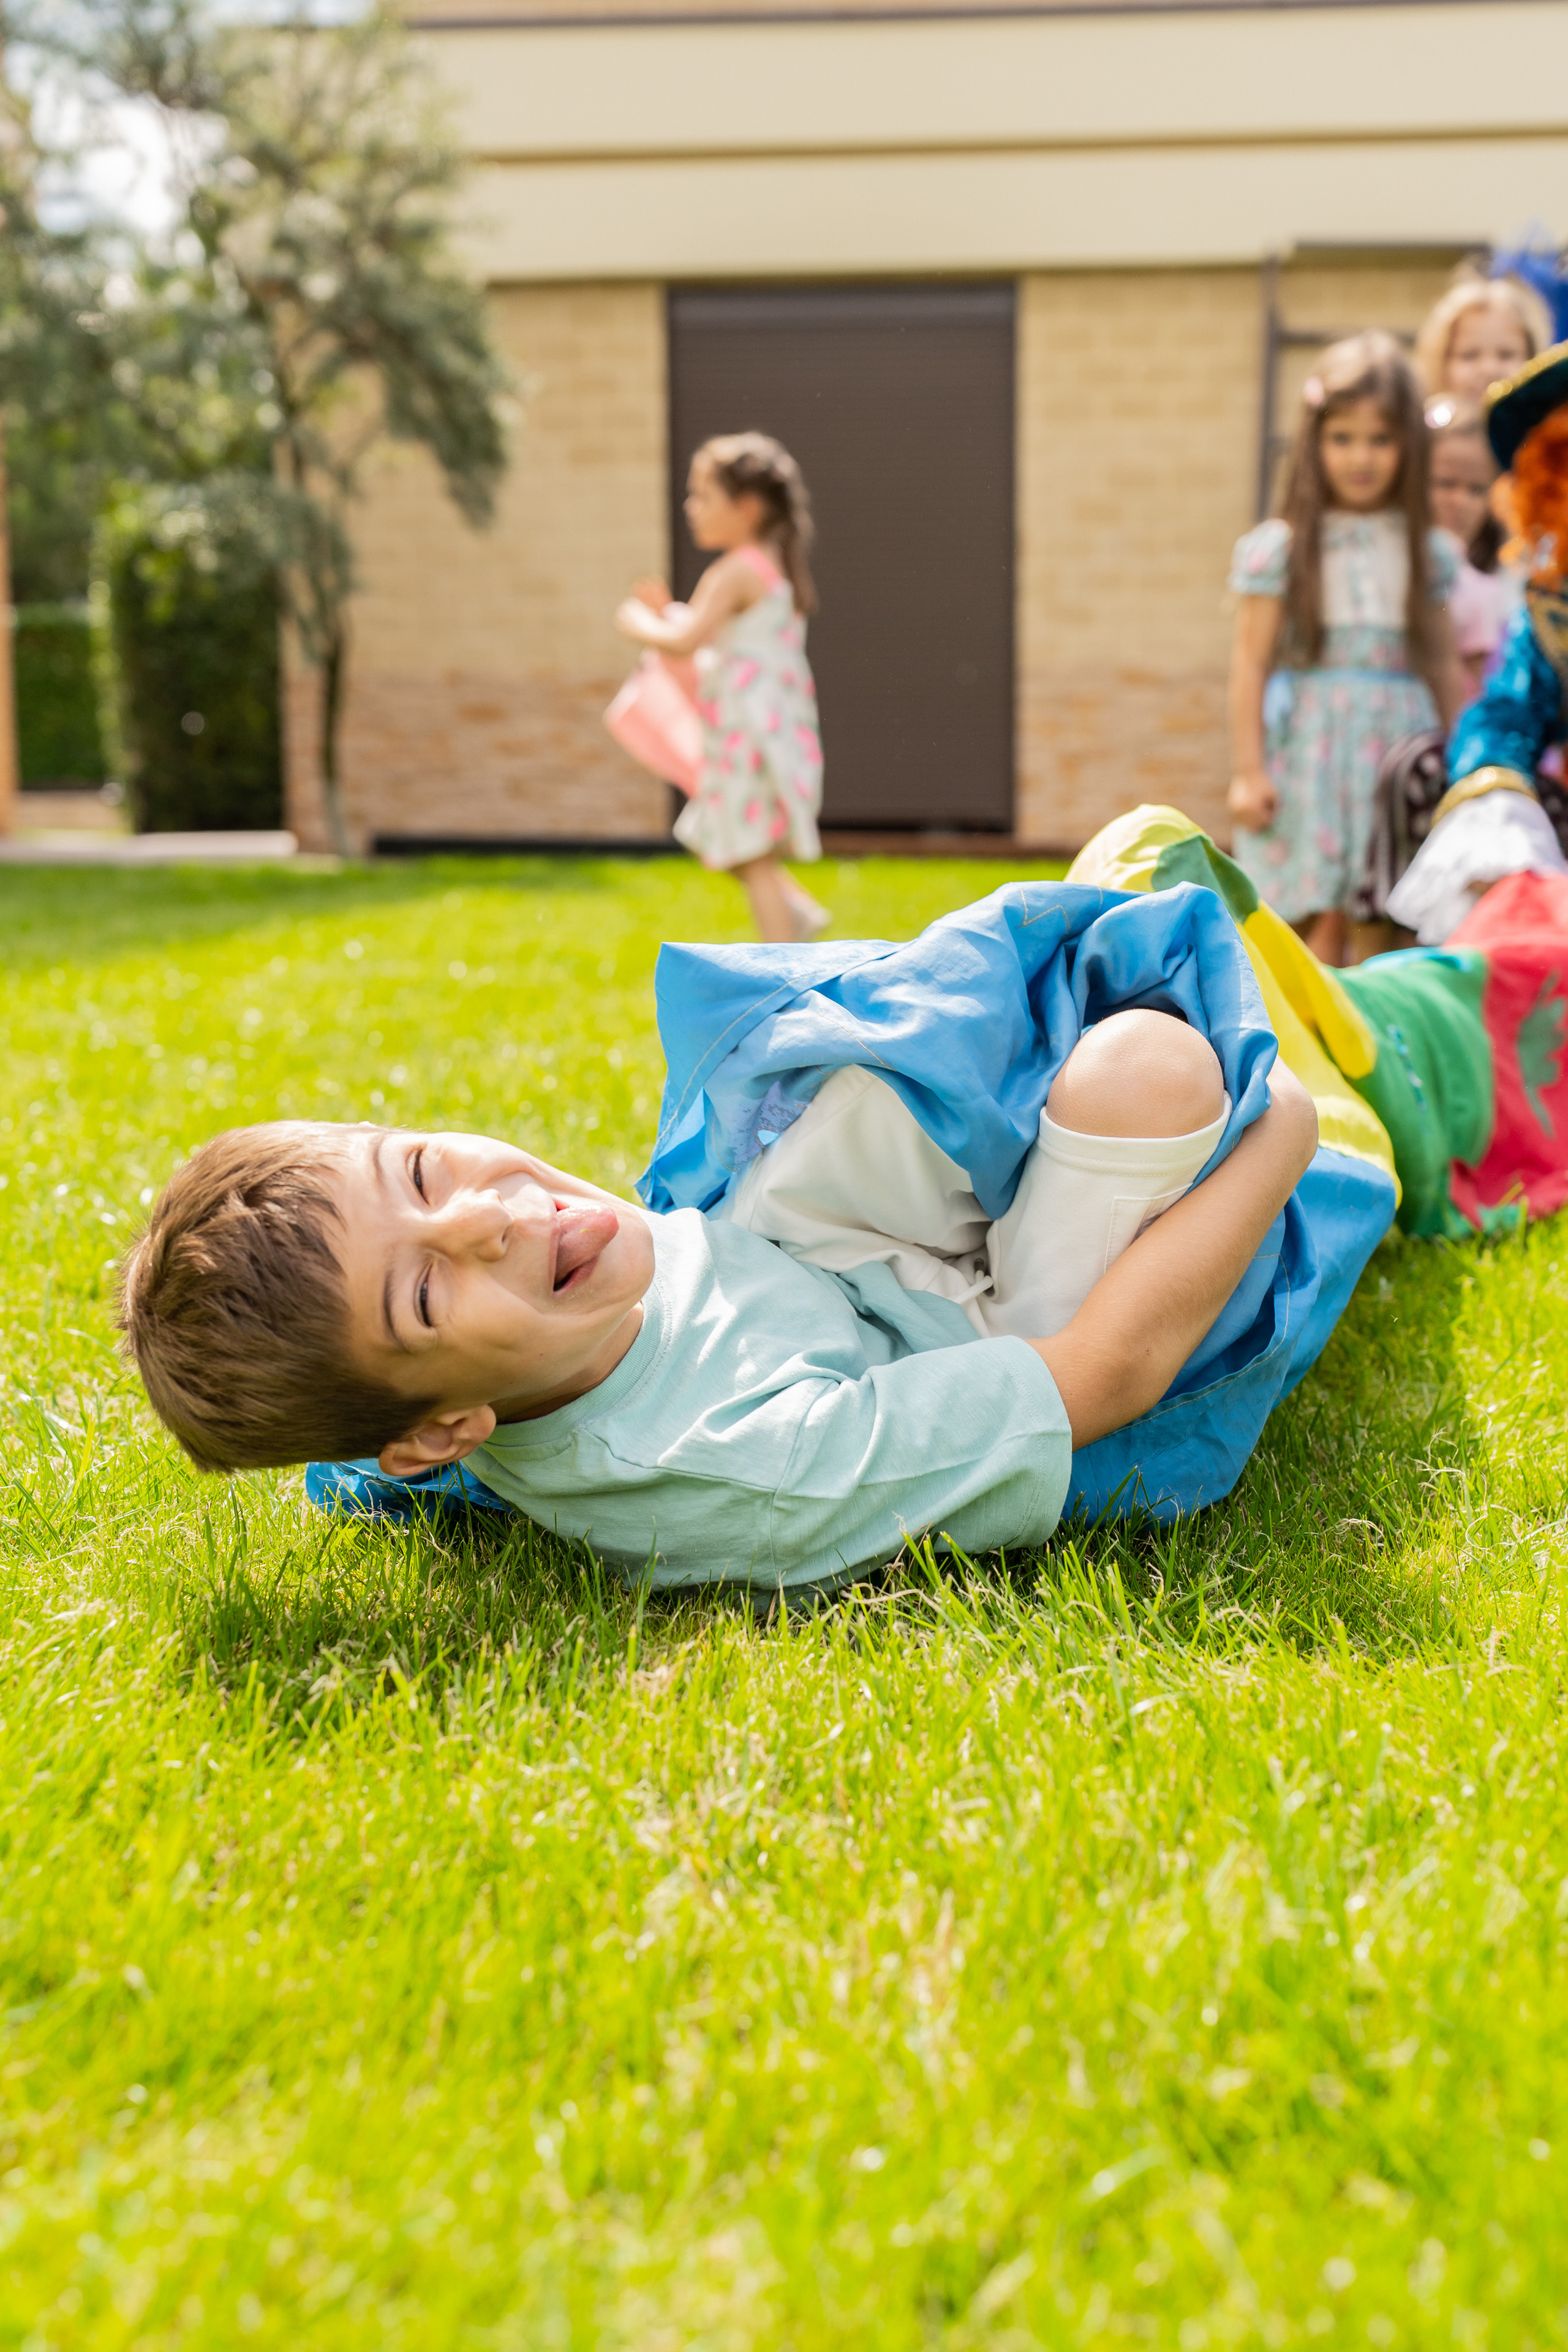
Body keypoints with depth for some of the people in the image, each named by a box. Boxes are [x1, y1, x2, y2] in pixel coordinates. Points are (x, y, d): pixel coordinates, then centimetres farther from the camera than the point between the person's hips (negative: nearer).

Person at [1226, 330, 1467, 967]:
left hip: (1399, 747, 3)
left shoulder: (1424, 551, 9)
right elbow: (1252, 663, -3)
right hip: (1313, 749, -3)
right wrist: (1249, 771, -7)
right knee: (1322, 921, -8)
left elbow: (1443, 665, 14)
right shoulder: (1282, 548, -2)